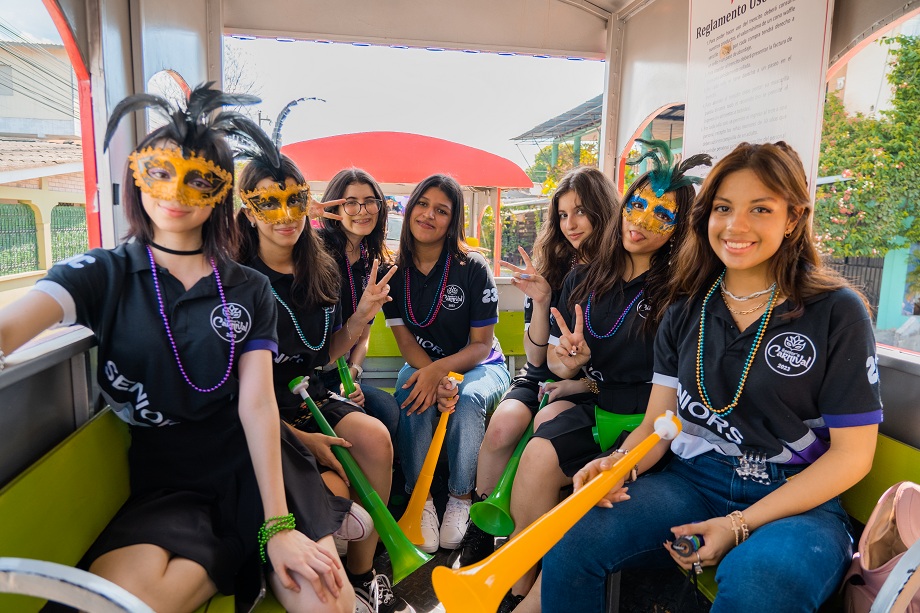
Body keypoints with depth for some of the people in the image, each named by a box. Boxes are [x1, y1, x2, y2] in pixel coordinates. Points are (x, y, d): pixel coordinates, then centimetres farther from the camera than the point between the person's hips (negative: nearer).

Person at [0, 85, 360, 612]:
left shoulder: (249, 290, 5)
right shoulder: (103, 274, 3)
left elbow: (257, 402, -6)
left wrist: (279, 523, -17)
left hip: (253, 464, 0)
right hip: (164, 483, 1)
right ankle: (236, 559, -3)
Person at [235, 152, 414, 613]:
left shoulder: (322, 271, 5)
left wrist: (361, 316, -5)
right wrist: (296, 436, -21)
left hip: (309, 393, 6)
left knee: (375, 437, -21)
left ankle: (361, 575, 0)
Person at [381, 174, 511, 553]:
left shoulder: (473, 268, -14)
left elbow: (482, 344, -13)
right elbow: (404, 339, -5)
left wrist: (439, 369, -31)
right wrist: (434, 376, -26)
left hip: (480, 366, -1)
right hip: (421, 364, 2)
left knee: (469, 399, -33)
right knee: (414, 395, -31)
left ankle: (460, 498, -13)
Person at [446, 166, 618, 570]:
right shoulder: (552, 267, 5)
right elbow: (537, 358, 2)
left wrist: (582, 382, -16)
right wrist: (541, 301, -12)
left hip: (593, 389, -3)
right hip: (542, 377, 3)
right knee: (502, 426, -28)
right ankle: (478, 533, -7)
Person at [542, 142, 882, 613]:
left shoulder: (836, 312, -4)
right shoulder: (687, 311, 7)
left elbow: (852, 453, -4)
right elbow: (658, 420, 6)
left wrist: (741, 524, -14)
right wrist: (620, 464, -17)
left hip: (796, 501, -2)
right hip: (692, 482, 3)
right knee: (571, 541, -22)